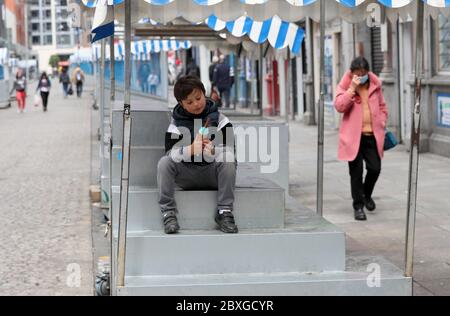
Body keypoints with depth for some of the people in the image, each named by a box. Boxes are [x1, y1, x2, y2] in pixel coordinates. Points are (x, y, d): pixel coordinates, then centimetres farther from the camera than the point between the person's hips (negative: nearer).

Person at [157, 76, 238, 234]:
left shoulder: (219, 119, 1)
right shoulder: (176, 123, 3)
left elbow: (230, 150, -9)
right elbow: (171, 153, -12)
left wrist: (213, 151, -32)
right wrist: (191, 149, -32)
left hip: (213, 174, -1)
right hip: (186, 176, 1)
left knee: (228, 162, -31)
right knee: (164, 162, -25)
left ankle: (224, 212, -22)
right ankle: (168, 212, -22)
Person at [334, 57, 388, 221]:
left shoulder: (375, 85, 8)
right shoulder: (345, 85, -1)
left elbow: (382, 107, 19)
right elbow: (339, 106, -15)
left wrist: (382, 124, 8)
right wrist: (352, 88, -20)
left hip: (372, 135, 3)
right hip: (354, 135, -3)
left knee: (375, 168, 1)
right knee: (356, 172, 0)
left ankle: (367, 194, 31)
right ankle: (358, 206, 11)